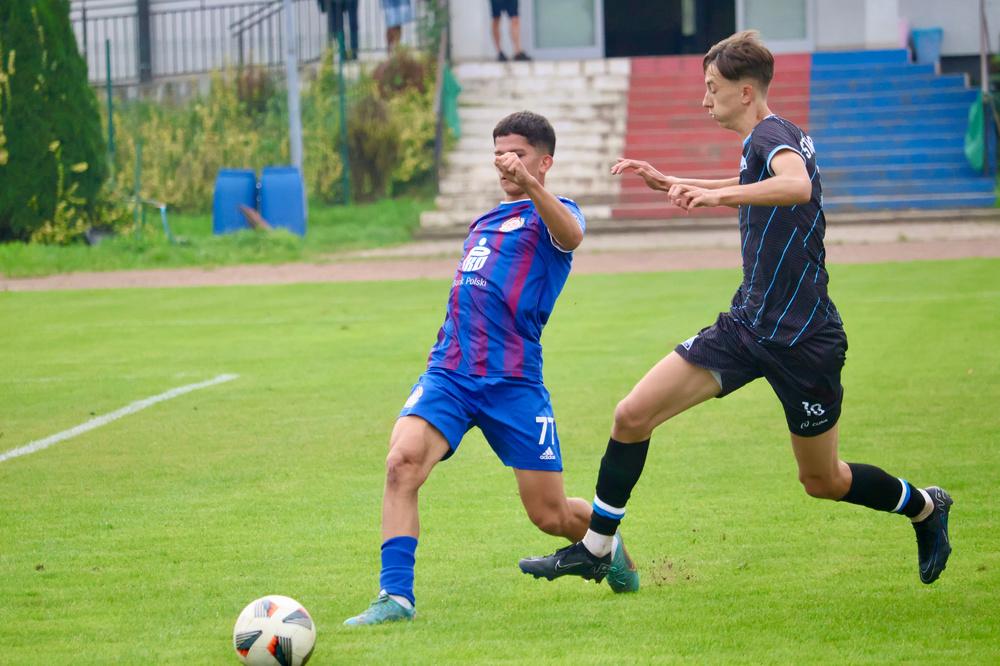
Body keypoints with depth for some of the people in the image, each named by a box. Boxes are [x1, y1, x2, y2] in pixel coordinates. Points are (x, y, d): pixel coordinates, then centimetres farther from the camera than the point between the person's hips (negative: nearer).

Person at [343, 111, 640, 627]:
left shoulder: (550, 214, 2)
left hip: (512, 381, -5)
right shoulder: (483, 223, 23)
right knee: (402, 463, -24)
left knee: (550, 515, 3)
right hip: (449, 372, 5)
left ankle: (608, 542, 38)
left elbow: (570, 235, -25)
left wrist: (532, 186, -42)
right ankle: (395, 595, -24)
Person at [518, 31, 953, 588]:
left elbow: (798, 186, -42)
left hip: (803, 342, -8)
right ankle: (595, 550, 6)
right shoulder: (771, 139, 10)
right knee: (633, 415, -4)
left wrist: (718, 194, -50)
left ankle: (925, 508, 35)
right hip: (747, 325, 8)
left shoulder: (772, 135, -17)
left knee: (823, 481, 8)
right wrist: (671, 183, 35)